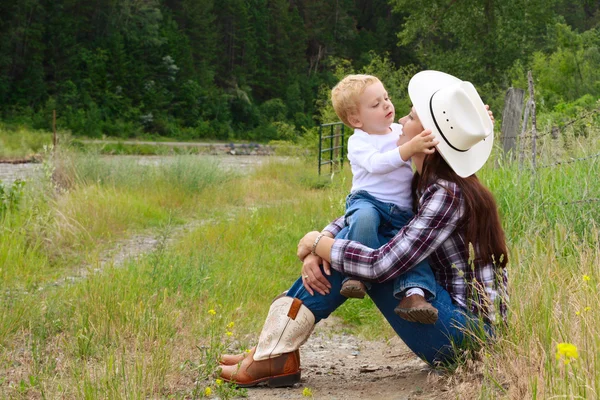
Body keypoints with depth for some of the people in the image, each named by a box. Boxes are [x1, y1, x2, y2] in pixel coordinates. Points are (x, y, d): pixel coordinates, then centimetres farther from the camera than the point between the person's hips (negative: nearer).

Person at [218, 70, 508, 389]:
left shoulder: (447, 195, -21)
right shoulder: (420, 183, 7)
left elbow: (382, 265, -27)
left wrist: (316, 242, -13)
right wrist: (317, 250, -10)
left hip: (468, 331, -9)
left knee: (355, 248, -15)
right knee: (351, 238, 1)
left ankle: (276, 356, -10)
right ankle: (274, 352, -3)